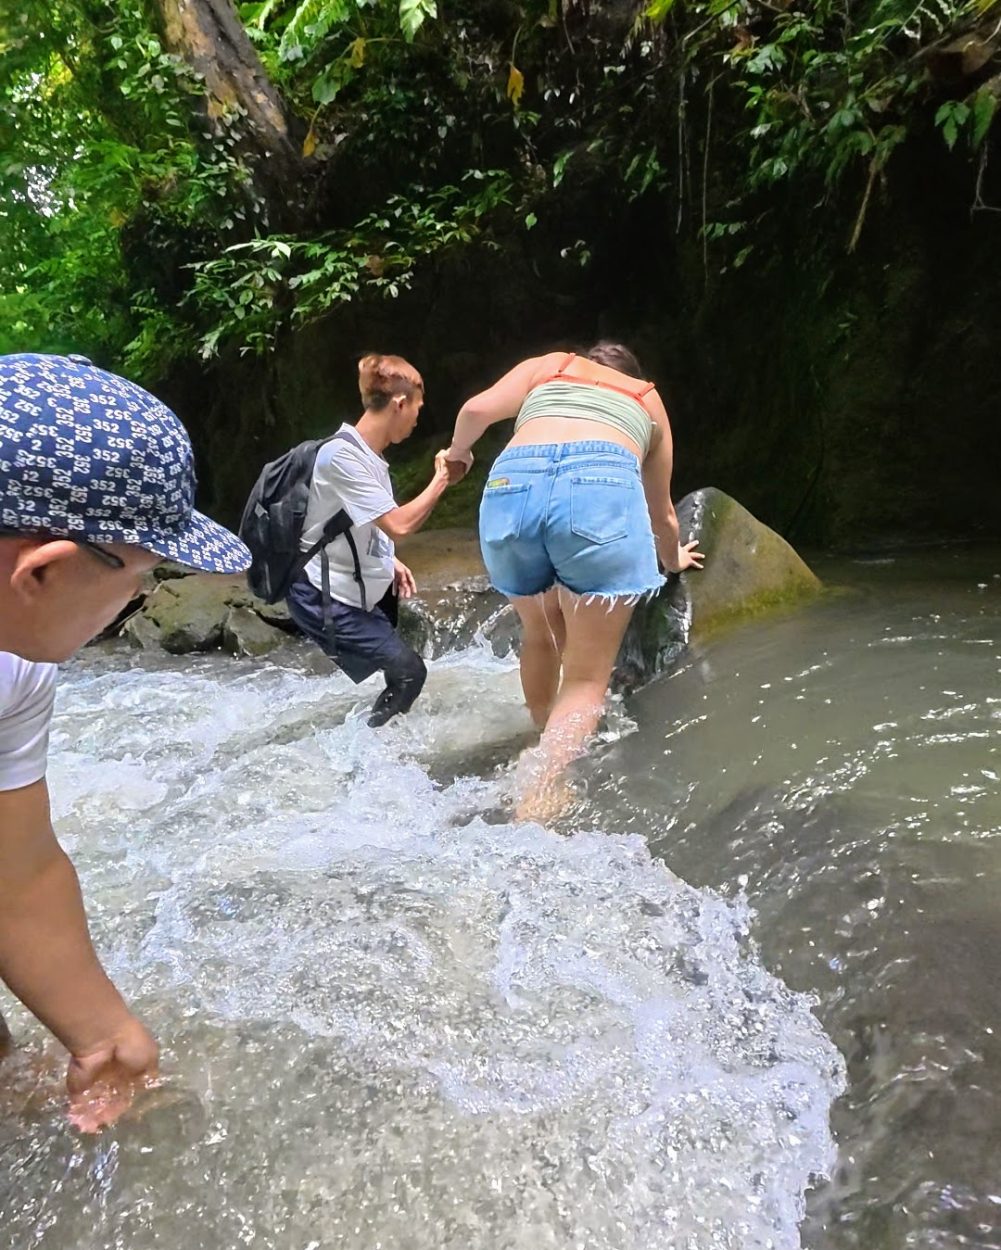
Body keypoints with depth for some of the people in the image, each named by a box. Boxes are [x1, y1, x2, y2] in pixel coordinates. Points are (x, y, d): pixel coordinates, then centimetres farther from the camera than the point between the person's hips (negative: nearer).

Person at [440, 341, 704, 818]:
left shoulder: (549, 365, 33)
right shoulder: (649, 399, 34)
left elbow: (477, 409, 14)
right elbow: (661, 513, 42)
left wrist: (457, 453, 35)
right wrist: (673, 557, 62)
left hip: (512, 484, 2)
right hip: (601, 485, -2)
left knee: (541, 634, 27)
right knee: (587, 679, 5)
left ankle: (547, 750, 41)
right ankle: (538, 801, -9)